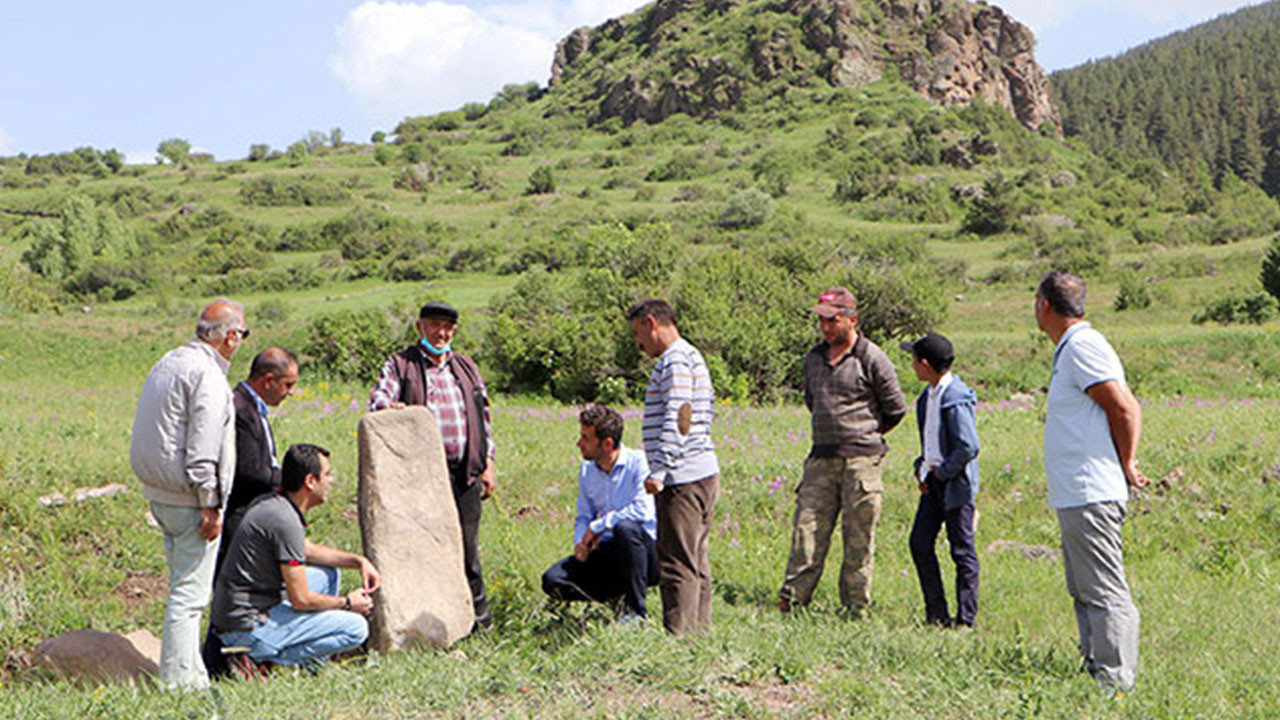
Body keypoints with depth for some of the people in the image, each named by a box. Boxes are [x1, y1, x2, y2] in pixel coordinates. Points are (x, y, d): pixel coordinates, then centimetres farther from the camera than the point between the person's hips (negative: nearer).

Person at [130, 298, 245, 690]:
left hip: (160, 495, 10)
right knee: (189, 592, -5)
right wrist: (210, 505, -16)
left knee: (185, 585, 17)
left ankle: (191, 674, 24)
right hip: (189, 500, -10)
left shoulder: (167, 363, 14)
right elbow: (203, 450, -21)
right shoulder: (207, 374, -16)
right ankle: (178, 680, -1)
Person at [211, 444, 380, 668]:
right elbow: (301, 600, -19)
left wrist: (358, 561, 19)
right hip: (248, 629, -10)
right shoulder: (286, 521, -22)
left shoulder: (270, 503, 9)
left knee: (327, 573, 22)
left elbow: (307, 550, 27)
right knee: (356, 628, -12)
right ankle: (258, 660, -8)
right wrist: (346, 603, -1)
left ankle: (312, 663, 17)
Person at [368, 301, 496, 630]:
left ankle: (477, 612, 20)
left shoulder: (466, 367, 19)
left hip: (464, 472, 3)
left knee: (467, 544, 7)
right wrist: (388, 406, -34)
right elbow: (379, 396, -9)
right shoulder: (400, 365, 6)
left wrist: (487, 463, 14)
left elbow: (483, 417, 20)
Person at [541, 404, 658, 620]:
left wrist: (597, 527, -19)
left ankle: (637, 610, -22)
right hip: (609, 554, 6)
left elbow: (643, 511, -26)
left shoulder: (638, 463, -13)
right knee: (553, 580, -12)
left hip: (644, 550, -6)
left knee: (625, 528, -39)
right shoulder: (587, 471, 8)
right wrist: (580, 542, -6)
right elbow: (584, 517, 16)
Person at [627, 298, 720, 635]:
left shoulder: (675, 360, -9)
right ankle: (700, 632, 15)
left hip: (683, 478, -10)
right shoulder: (693, 357, 22)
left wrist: (660, 471, -21)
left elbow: (677, 418, -19)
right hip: (704, 472, 10)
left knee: (678, 563, -9)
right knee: (697, 562, 11)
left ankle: (679, 635, -8)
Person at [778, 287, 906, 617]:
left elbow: (895, 410, 2)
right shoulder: (814, 357, 12)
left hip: (862, 459, -5)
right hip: (821, 458, 5)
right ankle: (791, 597, 3)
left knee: (859, 536, 0)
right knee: (807, 526, 0)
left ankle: (856, 607, 7)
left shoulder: (872, 359, -5)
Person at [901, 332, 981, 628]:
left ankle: (965, 618, 9)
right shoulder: (928, 395, 10)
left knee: (962, 550, 0)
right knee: (920, 543, 7)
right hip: (934, 481, 9)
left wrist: (942, 472, -14)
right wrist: (922, 467, 9)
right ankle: (937, 615, 15)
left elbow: (969, 447, -23)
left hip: (956, 482, -9)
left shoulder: (956, 399, -19)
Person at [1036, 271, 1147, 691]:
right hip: (1075, 496, 11)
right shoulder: (1070, 349, 18)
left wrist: (1125, 466, -6)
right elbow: (1126, 410, 21)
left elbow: (1124, 409, -17)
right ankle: (1096, 671, 22)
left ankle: (1115, 681, -7)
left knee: (1104, 592, -9)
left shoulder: (1082, 347, -13)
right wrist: (1124, 464, 12)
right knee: (1084, 593, 15)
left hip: (1090, 495, -11)